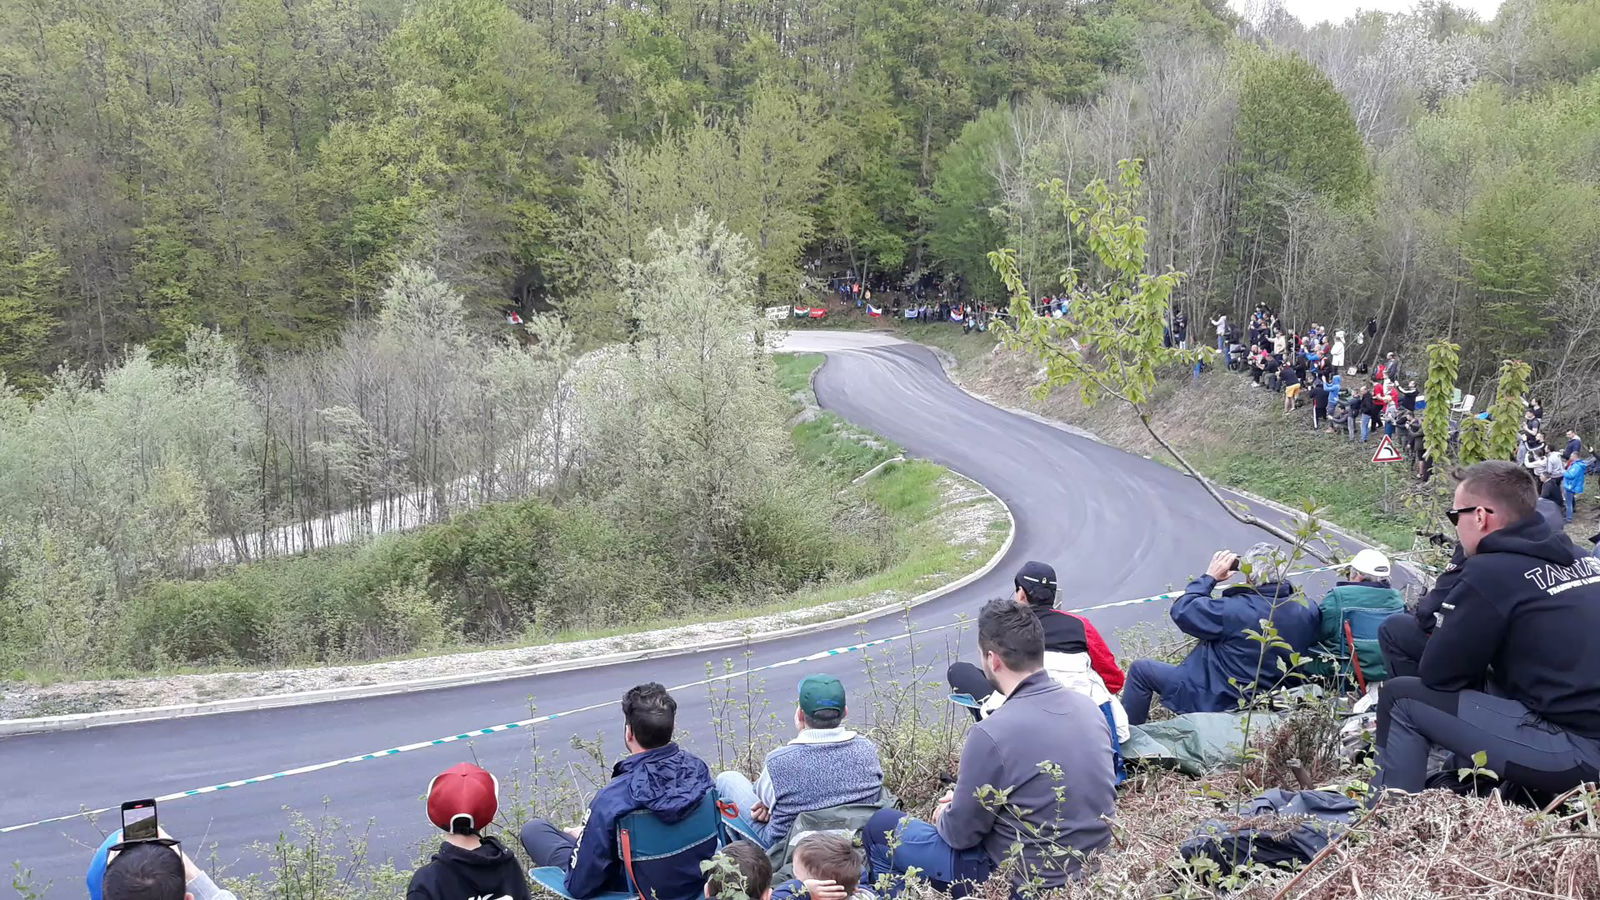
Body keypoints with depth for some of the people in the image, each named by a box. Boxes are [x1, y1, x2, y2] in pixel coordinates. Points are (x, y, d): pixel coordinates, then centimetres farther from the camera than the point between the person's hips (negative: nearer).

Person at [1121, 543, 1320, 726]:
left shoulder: (1234, 610, -29)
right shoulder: (1307, 611, -11)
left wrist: (1209, 577, -7)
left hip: (1214, 700, -7)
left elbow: (1181, 611, -18)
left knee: (1140, 669, 7)